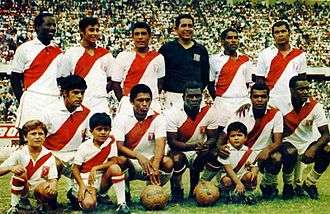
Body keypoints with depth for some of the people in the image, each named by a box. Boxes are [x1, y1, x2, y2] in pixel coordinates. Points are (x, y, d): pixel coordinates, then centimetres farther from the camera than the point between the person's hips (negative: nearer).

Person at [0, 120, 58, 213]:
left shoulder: (49, 156, -9)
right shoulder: (20, 153, -12)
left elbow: (53, 179, -8)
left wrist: (53, 185, -33)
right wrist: (11, 168, -39)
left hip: (39, 188, 0)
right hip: (22, 188, 0)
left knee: (51, 192, -34)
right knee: (20, 171, -30)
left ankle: (42, 202, 4)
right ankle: (15, 206, -12)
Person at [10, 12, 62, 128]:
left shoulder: (58, 52, 14)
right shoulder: (25, 48, 2)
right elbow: (15, 78, 4)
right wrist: (22, 101, -5)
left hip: (54, 102, 4)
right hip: (32, 103, -4)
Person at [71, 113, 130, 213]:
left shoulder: (111, 141, -4)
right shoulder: (84, 147, -10)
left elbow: (113, 162, -9)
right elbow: (75, 168, -7)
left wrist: (96, 168, -20)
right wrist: (82, 186, -20)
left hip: (102, 179, 3)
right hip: (85, 180, -3)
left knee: (115, 168, -28)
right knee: (88, 205, -30)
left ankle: (122, 203, -21)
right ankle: (77, 194, 8)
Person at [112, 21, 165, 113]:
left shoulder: (158, 57, 8)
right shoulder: (123, 56, 2)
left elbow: (160, 83, 15)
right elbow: (116, 83, 4)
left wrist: (154, 98, 2)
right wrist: (123, 101, -5)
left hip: (152, 104, 2)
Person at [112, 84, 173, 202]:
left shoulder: (158, 118, -6)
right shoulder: (121, 118, -8)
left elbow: (160, 145, -20)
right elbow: (119, 146, -17)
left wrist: (155, 167, -38)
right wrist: (138, 156, -35)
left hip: (151, 162, 1)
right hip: (130, 163, -1)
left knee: (168, 162, -28)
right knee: (120, 160, -34)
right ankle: (125, 194, -7)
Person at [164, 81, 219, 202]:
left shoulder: (209, 112, -10)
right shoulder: (173, 114, -18)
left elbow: (213, 138, -5)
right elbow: (172, 142, -21)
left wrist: (206, 145, -31)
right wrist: (193, 146, -36)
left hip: (200, 152, 4)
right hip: (179, 151, -4)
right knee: (177, 158, -34)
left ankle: (194, 192, -1)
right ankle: (176, 192, -7)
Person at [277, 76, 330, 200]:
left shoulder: (315, 106, -11)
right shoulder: (282, 106, -13)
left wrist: (313, 149, -32)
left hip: (308, 144, 2)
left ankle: (309, 184, -1)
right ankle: (290, 185, -3)